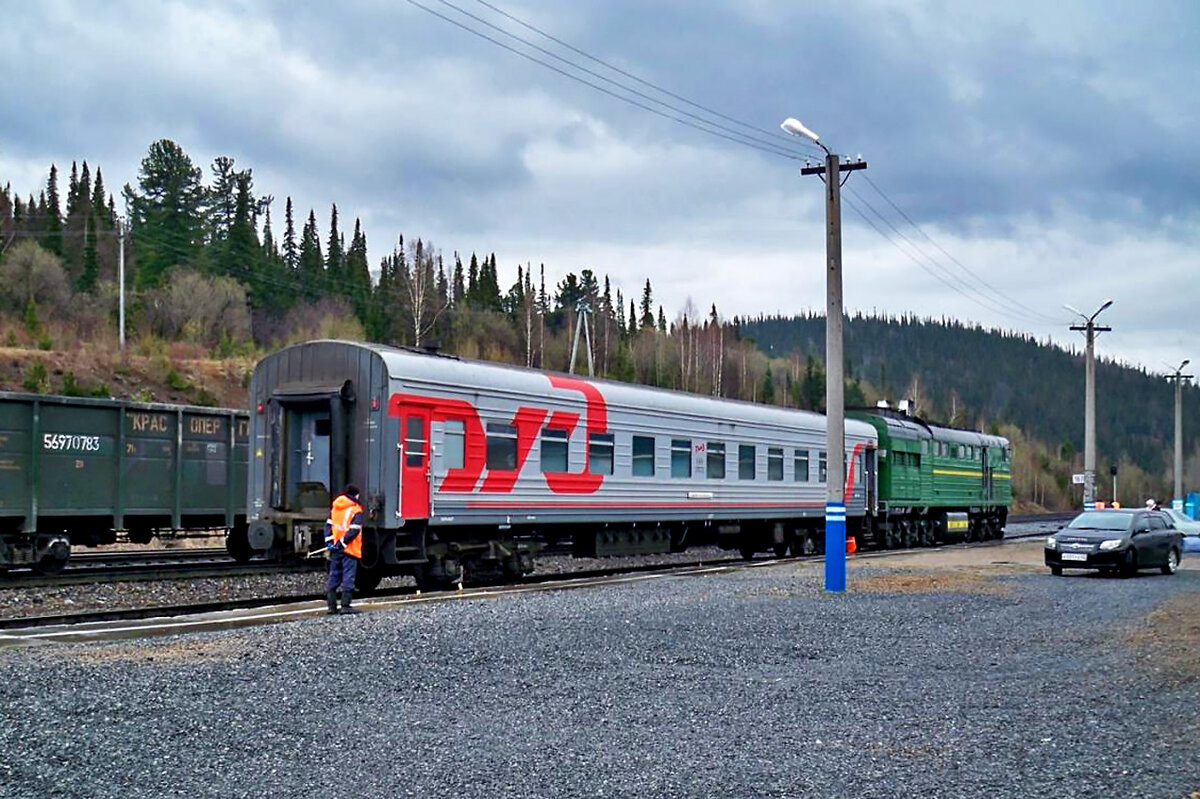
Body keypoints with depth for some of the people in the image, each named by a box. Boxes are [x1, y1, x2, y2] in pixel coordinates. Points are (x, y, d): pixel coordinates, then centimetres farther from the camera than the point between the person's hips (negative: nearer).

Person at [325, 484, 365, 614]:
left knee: (333, 577, 11)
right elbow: (354, 530, -16)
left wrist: (329, 541, 4)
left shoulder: (334, 508, 13)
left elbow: (328, 525, 10)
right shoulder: (356, 510, -8)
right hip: (349, 550, -6)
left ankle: (332, 606, 12)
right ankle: (345, 606, -6)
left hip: (335, 549, 6)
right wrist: (342, 543, -13)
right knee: (348, 577, -3)